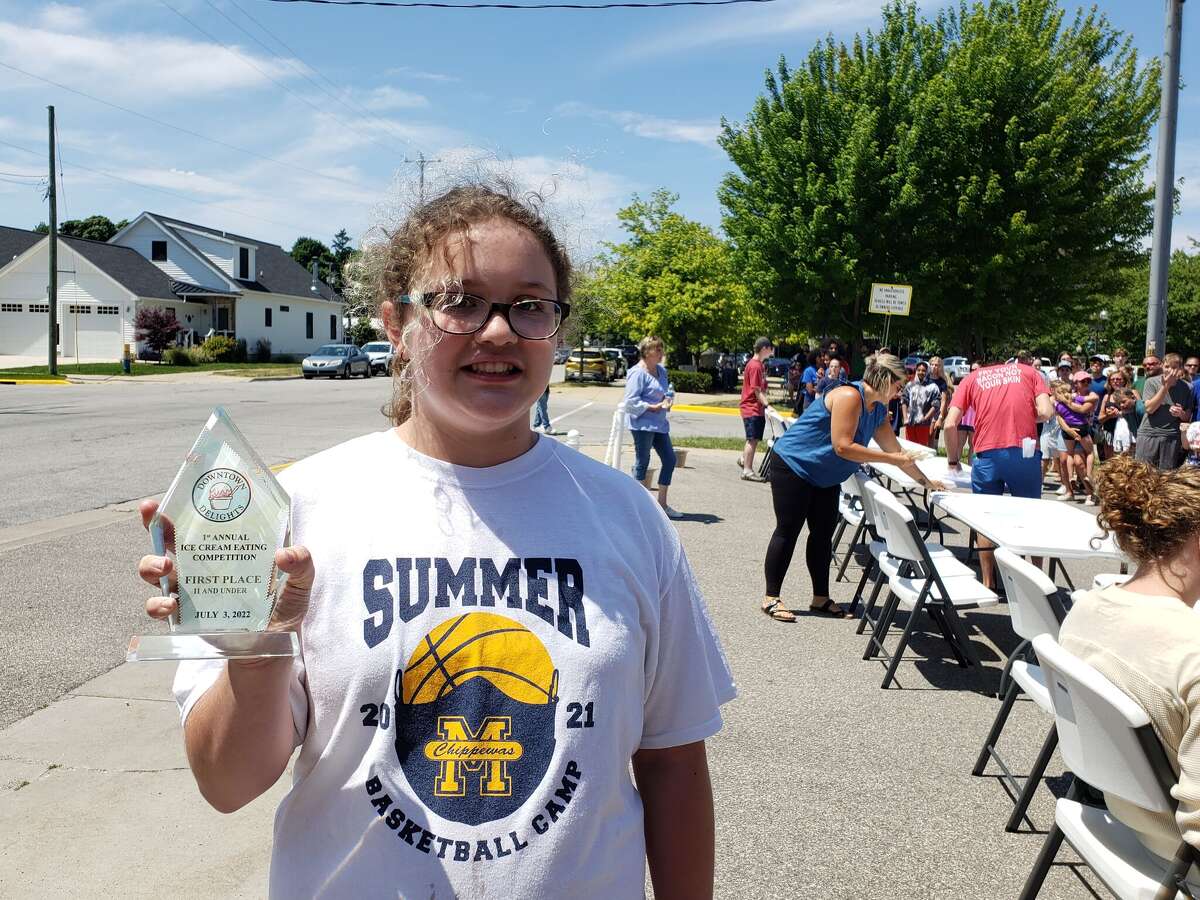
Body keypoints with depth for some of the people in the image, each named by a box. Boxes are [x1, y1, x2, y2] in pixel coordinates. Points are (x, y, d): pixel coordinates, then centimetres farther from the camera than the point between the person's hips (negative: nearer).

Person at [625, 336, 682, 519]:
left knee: (669, 460, 9)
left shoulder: (661, 370, 12)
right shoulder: (638, 373, -14)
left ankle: (662, 503, 19)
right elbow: (631, 401, -17)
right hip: (642, 424, -9)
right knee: (642, 462, 0)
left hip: (659, 424, 9)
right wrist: (653, 407, -20)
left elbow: (668, 389, 25)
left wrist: (668, 399, 3)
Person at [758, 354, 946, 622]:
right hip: (793, 466, -9)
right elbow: (842, 447, -29)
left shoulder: (878, 409, 6)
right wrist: (890, 459, -25)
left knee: (823, 534, 9)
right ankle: (771, 598, 1)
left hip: (825, 477, 9)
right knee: (788, 531, -5)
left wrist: (925, 481, 16)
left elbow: (896, 451, 14)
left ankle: (821, 598, 17)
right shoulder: (849, 396, -23)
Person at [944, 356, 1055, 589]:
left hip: (987, 455, 0)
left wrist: (954, 461, 14)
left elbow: (950, 424, 2)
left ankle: (988, 582, 18)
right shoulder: (1027, 371, 17)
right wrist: (1024, 416, 21)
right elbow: (1045, 412, 1)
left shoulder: (972, 378, 15)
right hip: (1024, 453, 1)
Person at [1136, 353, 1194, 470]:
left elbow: (1187, 418, 10)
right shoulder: (1151, 382, -2)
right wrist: (1165, 386, -16)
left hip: (1171, 437, 2)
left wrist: (1181, 414, -14)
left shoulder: (1187, 387, 4)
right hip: (1149, 434, -2)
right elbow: (1149, 408, -14)